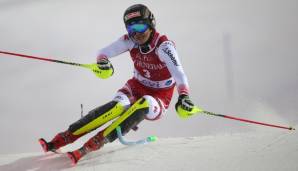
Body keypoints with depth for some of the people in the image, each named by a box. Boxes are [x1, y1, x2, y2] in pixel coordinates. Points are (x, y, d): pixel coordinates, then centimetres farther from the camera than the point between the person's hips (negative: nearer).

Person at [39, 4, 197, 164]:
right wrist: (102, 62, -31)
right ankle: (61, 139, -38)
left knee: (143, 105, -38)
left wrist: (184, 97, -52)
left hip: (158, 99, -3)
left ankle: (93, 144, -45)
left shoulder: (163, 45, -22)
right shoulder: (130, 40, -8)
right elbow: (104, 52, -6)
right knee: (118, 106, -30)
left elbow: (178, 72, -34)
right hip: (136, 88, 3)